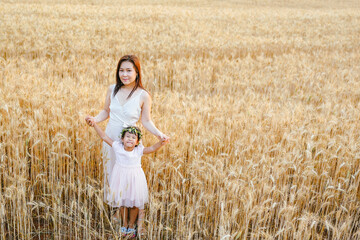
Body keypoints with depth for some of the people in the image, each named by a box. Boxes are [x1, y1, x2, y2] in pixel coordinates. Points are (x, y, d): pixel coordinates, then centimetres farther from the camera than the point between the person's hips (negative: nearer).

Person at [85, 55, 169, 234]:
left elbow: (146, 121, -7)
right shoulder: (112, 89, -1)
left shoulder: (143, 96, -12)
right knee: (111, 173, 15)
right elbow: (106, 112, 9)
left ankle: (139, 216, 20)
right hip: (110, 138, 4)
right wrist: (95, 119, -10)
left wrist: (159, 133, -22)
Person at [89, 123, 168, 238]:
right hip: (120, 178, 1)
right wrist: (94, 124, -14)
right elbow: (104, 136, -10)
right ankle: (124, 224, 37)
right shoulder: (117, 147, -11)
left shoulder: (139, 150, -13)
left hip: (134, 179, -1)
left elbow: (152, 148, -25)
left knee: (134, 203, 12)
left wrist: (160, 143, -44)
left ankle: (131, 225, 33)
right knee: (122, 202, 16)